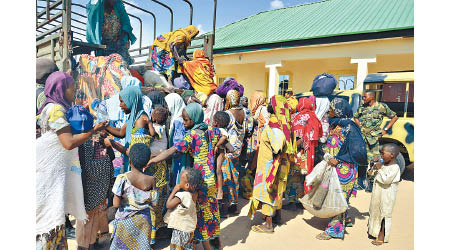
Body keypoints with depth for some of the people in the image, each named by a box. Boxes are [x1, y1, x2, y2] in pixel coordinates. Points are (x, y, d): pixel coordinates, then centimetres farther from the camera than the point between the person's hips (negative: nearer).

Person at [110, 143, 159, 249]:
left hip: (125, 220, -1)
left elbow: (116, 204, -15)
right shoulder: (151, 180, -14)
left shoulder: (122, 178, -19)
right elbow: (153, 204, -6)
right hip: (143, 220, 1)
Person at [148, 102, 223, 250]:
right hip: (212, 178, 7)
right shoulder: (211, 131, 0)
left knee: (200, 212, 9)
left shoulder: (192, 136, -19)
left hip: (200, 181, -7)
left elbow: (170, 152, -25)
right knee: (211, 209, 22)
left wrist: (149, 162, -24)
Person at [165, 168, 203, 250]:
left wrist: (174, 191, -17)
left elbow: (168, 205, -21)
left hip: (180, 228, -7)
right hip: (190, 227, 7)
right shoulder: (194, 194, -9)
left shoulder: (181, 195, -28)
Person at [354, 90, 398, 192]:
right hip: (362, 137, 3)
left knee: (373, 160, -2)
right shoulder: (362, 107, 10)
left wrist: (385, 130, 2)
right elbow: (356, 117, 27)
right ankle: (360, 180, 17)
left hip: (374, 138, -3)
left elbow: (394, 117, 7)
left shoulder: (382, 107, -1)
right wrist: (360, 126, 10)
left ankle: (371, 183, 10)